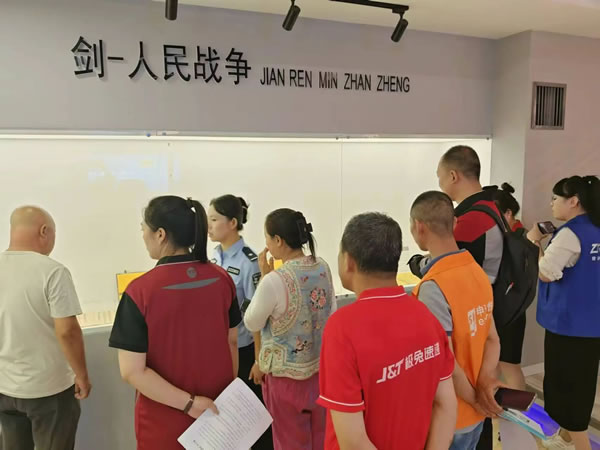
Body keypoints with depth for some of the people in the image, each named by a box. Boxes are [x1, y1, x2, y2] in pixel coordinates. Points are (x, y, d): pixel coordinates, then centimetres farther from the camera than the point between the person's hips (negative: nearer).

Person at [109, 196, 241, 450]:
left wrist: (187, 402, -15)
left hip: (165, 420, -3)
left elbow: (131, 371, -20)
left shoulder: (140, 291, -20)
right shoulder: (222, 279, -9)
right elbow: (232, 342, 1)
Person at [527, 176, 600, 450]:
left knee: (565, 387, 4)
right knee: (577, 385, 20)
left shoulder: (570, 233, -19)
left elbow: (546, 273, -21)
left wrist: (534, 242, -10)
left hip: (569, 324, -9)